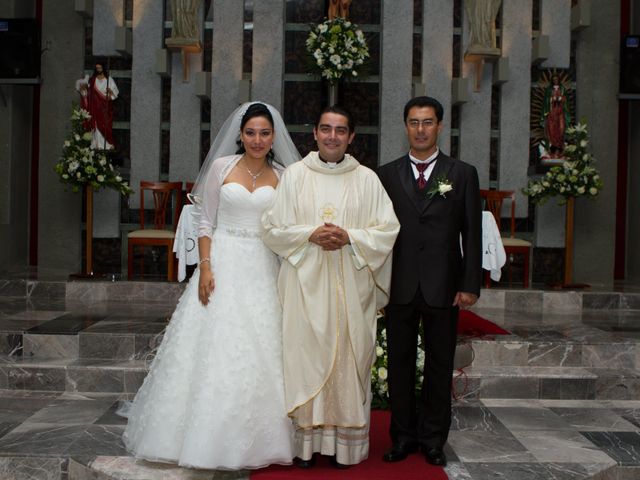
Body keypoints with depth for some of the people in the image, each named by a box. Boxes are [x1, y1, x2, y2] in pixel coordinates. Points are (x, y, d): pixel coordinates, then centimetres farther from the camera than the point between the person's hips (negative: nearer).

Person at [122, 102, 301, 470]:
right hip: (223, 264, -1)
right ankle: (210, 436, 14)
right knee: (215, 351, 0)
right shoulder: (222, 167, 3)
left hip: (263, 270, 2)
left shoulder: (282, 176, 7)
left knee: (260, 353, 3)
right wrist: (205, 266, -8)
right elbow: (206, 221, 2)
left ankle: (255, 438, 17)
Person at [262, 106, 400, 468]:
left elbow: (388, 229, 3)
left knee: (348, 357, 2)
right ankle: (306, 441, 10)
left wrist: (349, 237, -12)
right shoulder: (295, 174, 6)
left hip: (351, 286, 0)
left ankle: (346, 443, 13)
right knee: (305, 357, 0)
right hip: (305, 283, 0)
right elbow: (274, 227, 3)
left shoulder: (367, 179, 6)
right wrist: (310, 234, -13)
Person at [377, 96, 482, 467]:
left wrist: (470, 285, -5)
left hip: (444, 287, -1)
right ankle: (403, 436, 22)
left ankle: (433, 439, 22)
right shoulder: (387, 174, 6)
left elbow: (472, 234, 2)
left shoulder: (463, 174, 4)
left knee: (440, 365, 8)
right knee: (400, 363, 9)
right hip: (399, 286, 1)